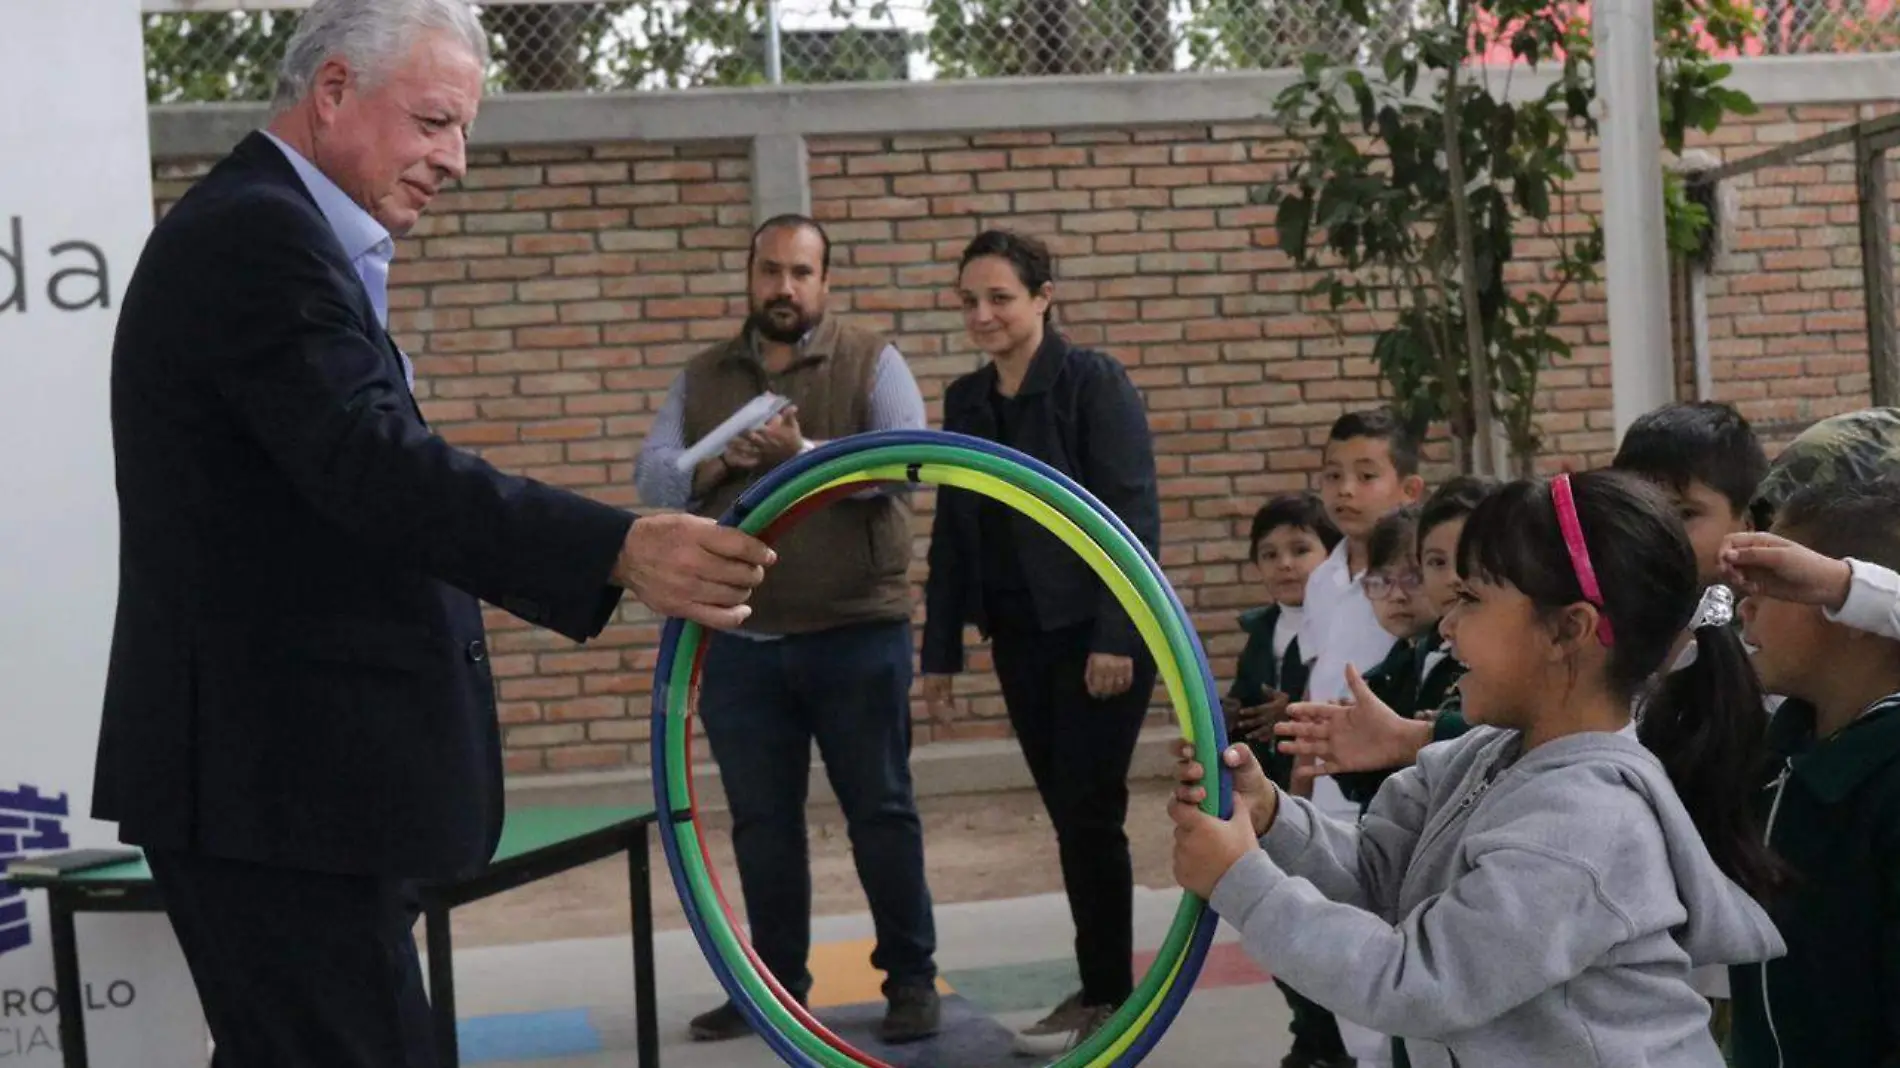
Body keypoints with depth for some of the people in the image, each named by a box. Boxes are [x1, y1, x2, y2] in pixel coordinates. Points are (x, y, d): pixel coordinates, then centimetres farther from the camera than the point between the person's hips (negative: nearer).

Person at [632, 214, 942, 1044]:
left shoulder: (872, 361, 1)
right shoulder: (702, 378, 11)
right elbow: (652, 477, 2)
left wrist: (805, 453, -27)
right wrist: (714, 466, -19)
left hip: (856, 634, -3)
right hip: (738, 643, 3)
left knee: (880, 812, 5)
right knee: (761, 823, 11)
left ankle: (911, 978, 15)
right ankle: (776, 981, 23)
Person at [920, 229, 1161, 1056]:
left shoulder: (1095, 382, -9)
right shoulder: (966, 400, 9)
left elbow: (1134, 516, -14)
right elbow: (952, 531, 13)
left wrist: (1116, 636, -20)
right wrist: (940, 649, 12)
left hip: (1097, 633, -6)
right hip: (1019, 637, 6)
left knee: (1089, 814, -3)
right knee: (1067, 815, 10)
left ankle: (1107, 994, 9)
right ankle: (1098, 984, 20)